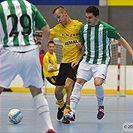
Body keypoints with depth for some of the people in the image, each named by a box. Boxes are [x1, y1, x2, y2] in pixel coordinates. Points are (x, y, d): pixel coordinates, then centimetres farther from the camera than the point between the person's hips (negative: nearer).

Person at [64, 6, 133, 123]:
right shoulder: (83, 28, 4)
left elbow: (121, 40, -1)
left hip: (101, 61, -5)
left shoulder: (106, 28, -10)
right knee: (78, 83, -8)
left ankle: (101, 105, 5)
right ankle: (72, 111, -8)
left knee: (98, 83, -24)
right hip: (87, 60, 5)